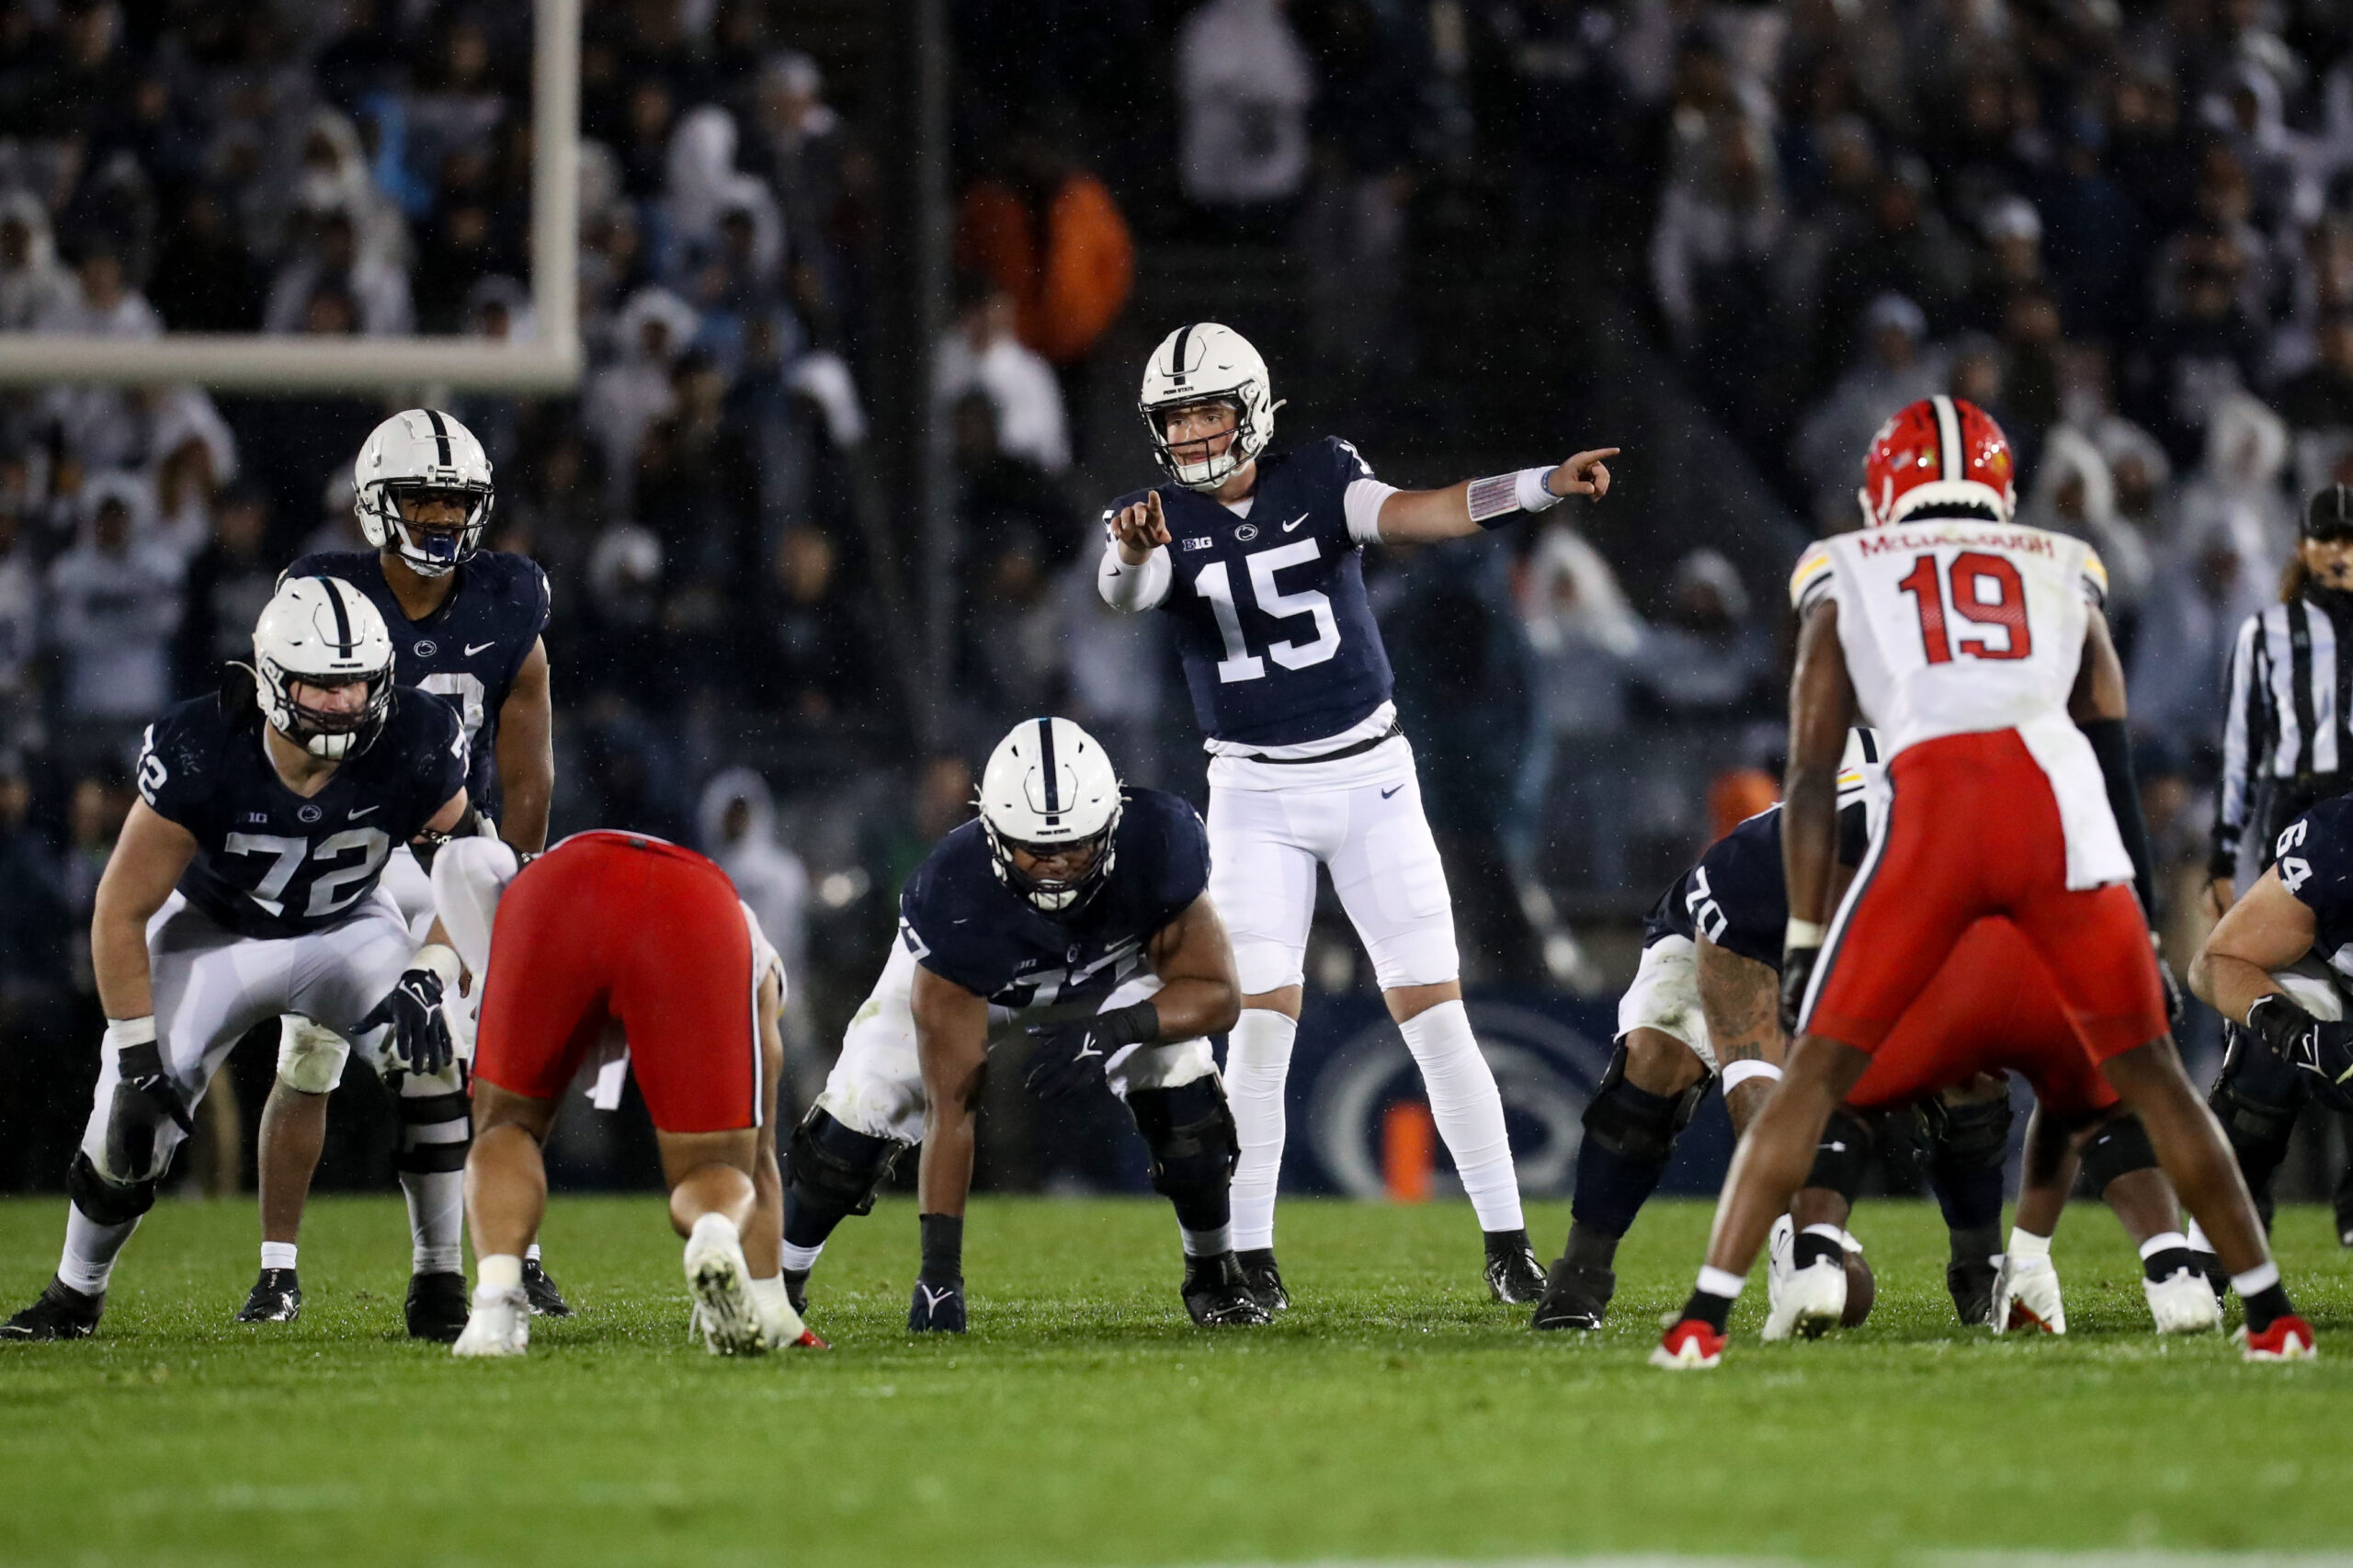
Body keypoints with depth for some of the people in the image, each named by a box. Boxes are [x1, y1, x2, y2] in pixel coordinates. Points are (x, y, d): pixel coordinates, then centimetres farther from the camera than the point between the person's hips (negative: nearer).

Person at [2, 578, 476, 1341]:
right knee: (130, 1117, -10)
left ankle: (440, 1289, -9)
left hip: (347, 928, 1)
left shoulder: (415, 746, -29)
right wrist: (137, 1056, -23)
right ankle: (75, 1296, 19)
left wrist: (434, 973, -29)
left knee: (434, 1065, -25)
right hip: (214, 929, -1)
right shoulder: (199, 754, -34)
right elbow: (122, 910, -23)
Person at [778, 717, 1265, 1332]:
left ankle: (1214, 1278, 7)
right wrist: (940, 1268, -42)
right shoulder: (956, 897, -42)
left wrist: (1115, 1029, -47)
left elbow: (1215, 994, -27)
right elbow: (950, 1108, -39)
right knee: (852, 1130, -13)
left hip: (1108, 968, 1)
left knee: (1187, 1110, -20)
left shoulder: (1158, 846, -39)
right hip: (964, 976, -1)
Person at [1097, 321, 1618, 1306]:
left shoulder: (1319, 480, -3)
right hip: (1255, 797, 0)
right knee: (1261, 1022, -8)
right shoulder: (1159, 521, -4)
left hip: (1368, 776, 0)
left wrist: (1543, 486, -34)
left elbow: (1415, 515, -18)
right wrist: (1132, 552, -50)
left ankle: (1507, 1242, 3)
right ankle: (1249, 1257, 0)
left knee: (1435, 1012, -1)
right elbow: (1124, 595, -26)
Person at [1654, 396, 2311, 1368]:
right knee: (2149, 1072, 14)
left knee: (1817, 1071, 7)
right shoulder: (2061, 573, 28)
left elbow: (1812, 777, 17)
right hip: (2060, 803, 1)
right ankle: (2271, 1313, 14)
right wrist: (2146, 929, 29)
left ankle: (1703, 1319, -1)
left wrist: (1805, 938, 18)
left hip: (1932, 806, -1)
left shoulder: (1846, 579, 24)